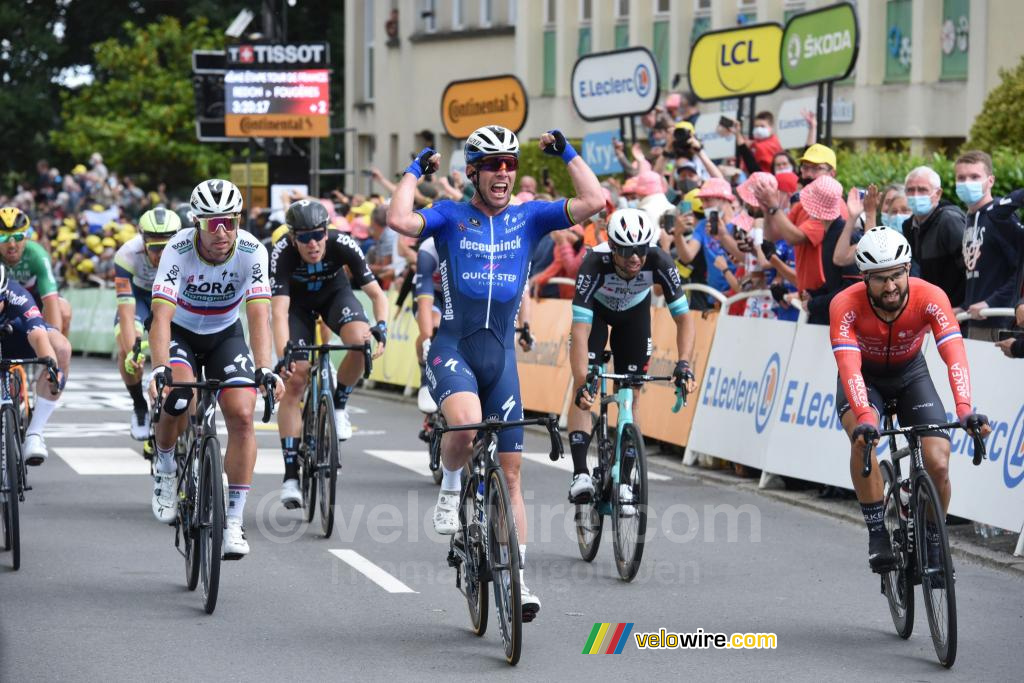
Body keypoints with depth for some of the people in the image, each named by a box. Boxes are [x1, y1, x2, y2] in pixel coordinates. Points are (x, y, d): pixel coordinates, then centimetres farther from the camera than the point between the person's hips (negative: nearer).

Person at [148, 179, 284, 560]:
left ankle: (234, 521, -8)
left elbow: (259, 316, -31)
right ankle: (165, 466, 3)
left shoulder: (252, 252, -25)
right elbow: (161, 316, -37)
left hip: (225, 335, 2)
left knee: (242, 416, -16)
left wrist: (265, 369, -45)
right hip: (181, 332, -2)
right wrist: (159, 370, -51)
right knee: (176, 401, -30)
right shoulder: (179, 250, -29)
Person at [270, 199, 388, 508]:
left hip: (335, 293, 1)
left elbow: (376, 293, -27)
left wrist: (381, 326, -46)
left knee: (361, 341, -32)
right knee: (294, 382, -12)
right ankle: (291, 474, -7)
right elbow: (279, 311, -42)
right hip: (297, 302, -1)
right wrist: (283, 356, -55)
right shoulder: (282, 253, -35)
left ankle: (339, 404, -3)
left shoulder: (343, 245, -32)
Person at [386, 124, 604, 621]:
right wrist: (416, 169, -6)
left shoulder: (528, 217, 7)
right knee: (466, 423, -34)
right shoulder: (450, 217, 1)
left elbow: (594, 202, -4)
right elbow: (398, 220, -18)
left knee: (510, 471, 3)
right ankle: (450, 489, -2)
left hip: (501, 355, 3)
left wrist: (566, 153, -1)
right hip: (452, 348, -3)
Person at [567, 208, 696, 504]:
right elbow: (579, 331, -45)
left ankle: (623, 482, 3)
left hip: (634, 312, 2)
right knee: (584, 388, -19)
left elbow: (683, 318, -31)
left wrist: (683, 364, -46)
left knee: (631, 395, -3)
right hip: (596, 310, -2)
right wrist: (582, 382, -56)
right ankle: (580, 474, -22)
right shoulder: (594, 264, -41)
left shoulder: (659, 262, -36)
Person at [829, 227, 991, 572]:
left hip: (910, 373, 1)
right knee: (863, 439, -33)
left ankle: (932, 545, 10)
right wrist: (864, 418, -59)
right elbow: (849, 365, -43)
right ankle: (877, 534, -19)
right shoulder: (845, 305, -32)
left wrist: (964, 409, -57)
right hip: (864, 377, -1)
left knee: (938, 465, -15)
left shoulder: (930, 297, -30)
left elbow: (955, 355, -41)